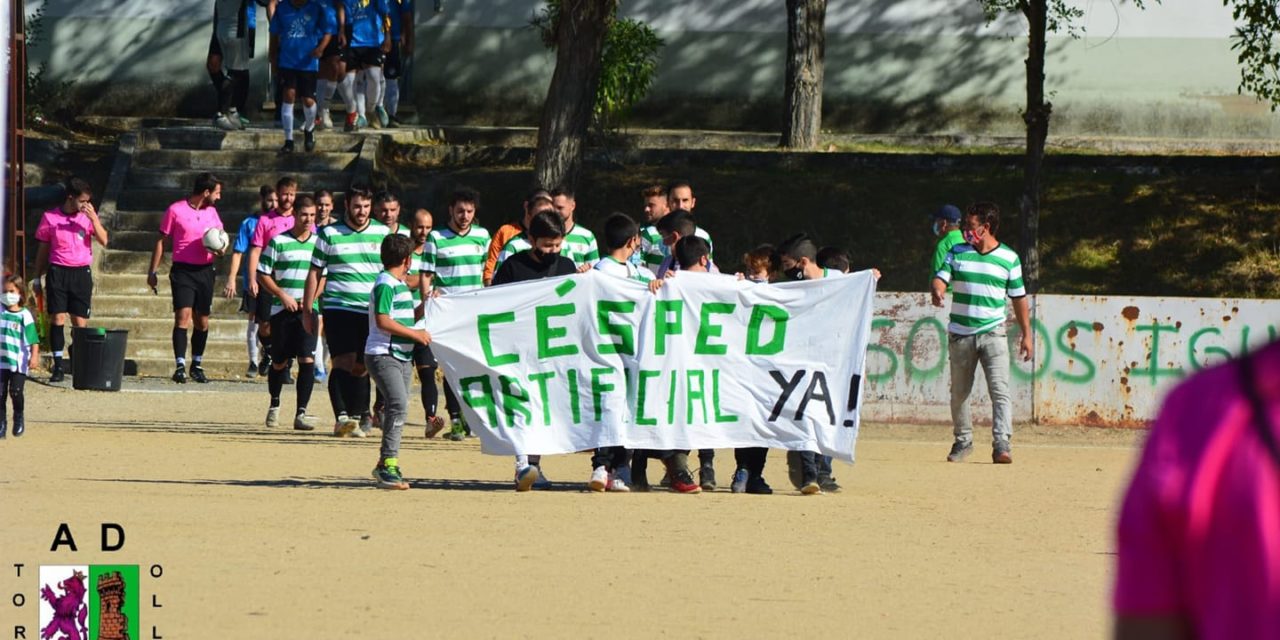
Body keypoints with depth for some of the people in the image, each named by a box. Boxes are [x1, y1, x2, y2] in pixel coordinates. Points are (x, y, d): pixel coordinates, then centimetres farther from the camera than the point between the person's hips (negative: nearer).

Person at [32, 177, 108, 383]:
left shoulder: (88, 216, 6)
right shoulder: (50, 217, 3)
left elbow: (103, 240, -5)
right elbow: (43, 250, 10)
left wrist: (93, 217, -15)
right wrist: (38, 277, 10)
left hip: (81, 273, 1)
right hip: (57, 272, -1)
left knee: (80, 322, -2)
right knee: (57, 318, -5)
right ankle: (58, 366, -1)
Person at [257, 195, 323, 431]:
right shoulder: (279, 242, 0)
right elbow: (263, 275, 2)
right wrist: (282, 295, -10)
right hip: (282, 311, -1)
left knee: (307, 360, -12)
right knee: (279, 362, 7)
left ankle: (301, 413, -11)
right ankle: (274, 405, 31)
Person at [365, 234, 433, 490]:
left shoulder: (401, 285, 18)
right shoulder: (385, 285, -12)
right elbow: (382, 321, -20)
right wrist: (415, 334, -17)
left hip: (403, 356, 10)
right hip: (383, 354, -10)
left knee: (397, 408, 10)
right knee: (399, 404, -21)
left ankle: (385, 465, 17)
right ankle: (389, 463, -24)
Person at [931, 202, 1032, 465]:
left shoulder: (1009, 258, 3)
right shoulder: (957, 253, 6)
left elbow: (1019, 299, 9)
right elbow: (941, 278, -6)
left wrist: (1026, 335, 9)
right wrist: (938, 291, -31)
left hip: (993, 333, -2)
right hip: (960, 333, 2)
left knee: (1000, 389, -15)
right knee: (959, 392, 10)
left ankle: (1002, 444, -22)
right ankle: (963, 441, 27)